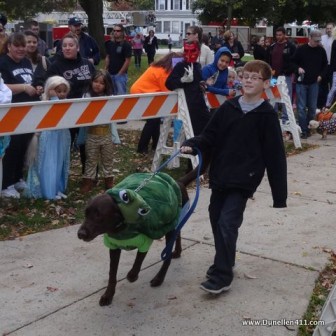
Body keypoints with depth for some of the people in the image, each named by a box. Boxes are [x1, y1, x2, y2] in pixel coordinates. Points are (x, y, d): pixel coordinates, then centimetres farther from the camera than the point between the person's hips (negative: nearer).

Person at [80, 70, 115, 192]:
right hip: (92, 134, -2)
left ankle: (109, 180, 29)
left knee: (107, 159, 15)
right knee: (91, 160, 9)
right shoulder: (87, 97, -6)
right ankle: (88, 181, 19)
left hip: (106, 134, 2)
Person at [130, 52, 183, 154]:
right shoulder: (163, 72, -20)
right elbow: (166, 91, -15)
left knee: (155, 118, 12)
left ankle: (155, 144, 19)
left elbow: (163, 89, 8)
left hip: (139, 91, 10)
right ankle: (142, 148, -1)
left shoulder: (160, 67, 8)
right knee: (152, 120, -6)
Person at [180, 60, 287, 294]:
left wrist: (279, 193, -8)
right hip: (220, 175, 5)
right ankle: (224, 261, 35)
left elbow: (275, 155, -7)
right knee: (216, 218, 13)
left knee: (227, 223, -13)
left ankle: (222, 276, -3)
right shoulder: (228, 108, 5)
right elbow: (210, 137, 6)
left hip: (244, 179, -5)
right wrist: (193, 145, -16)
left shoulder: (267, 115, -7)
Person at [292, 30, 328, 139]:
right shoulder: (301, 49, -5)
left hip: (314, 83, 2)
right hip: (301, 82, -2)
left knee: (312, 107, 6)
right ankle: (303, 130, 1)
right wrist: (298, 68, -16)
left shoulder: (321, 50, 2)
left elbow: (325, 65, 14)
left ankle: (310, 128, 19)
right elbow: (293, 62, 3)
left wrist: (321, 75, 0)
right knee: (301, 108, -3)